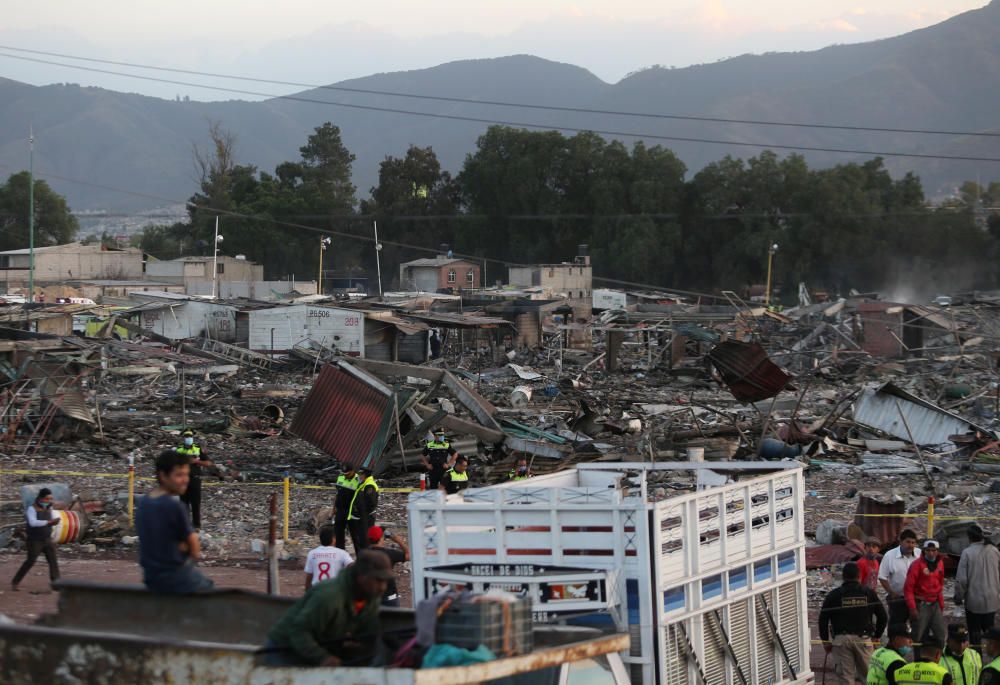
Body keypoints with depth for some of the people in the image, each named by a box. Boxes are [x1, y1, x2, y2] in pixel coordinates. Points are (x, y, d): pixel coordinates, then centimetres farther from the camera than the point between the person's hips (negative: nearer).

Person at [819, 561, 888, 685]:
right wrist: (876, 636, 20)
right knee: (867, 672, 10)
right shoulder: (868, 593, 7)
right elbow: (882, 616, 9)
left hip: (841, 639, -1)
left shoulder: (834, 595, 3)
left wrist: (825, 641, 9)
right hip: (863, 638, 1)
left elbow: (823, 618, 0)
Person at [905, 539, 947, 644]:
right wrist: (912, 608, -14)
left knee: (941, 636, 5)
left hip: (935, 604, 6)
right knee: (919, 638, 0)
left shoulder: (940, 563, 9)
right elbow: (908, 588, -11)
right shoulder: (917, 565, -10)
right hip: (921, 604, -6)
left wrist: (941, 604, 14)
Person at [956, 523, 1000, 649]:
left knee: (975, 632, 10)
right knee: (989, 631, 17)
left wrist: (958, 597, 0)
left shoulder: (967, 553, -16)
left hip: (974, 600, -4)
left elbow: (961, 579, -15)